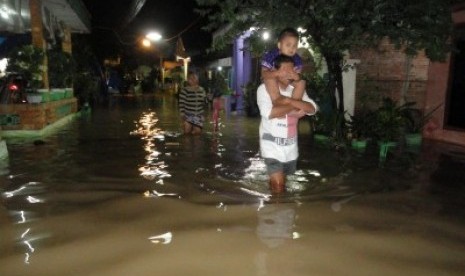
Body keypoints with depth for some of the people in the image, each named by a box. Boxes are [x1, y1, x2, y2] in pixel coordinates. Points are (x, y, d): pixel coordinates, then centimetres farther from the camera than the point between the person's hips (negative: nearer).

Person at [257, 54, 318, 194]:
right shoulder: (265, 88, -11)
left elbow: (312, 109, -6)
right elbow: (268, 112, -27)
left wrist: (289, 101, -19)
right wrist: (293, 108, -16)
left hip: (291, 146, 6)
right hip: (272, 145, -5)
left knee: (279, 182, 21)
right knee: (278, 185, -10)